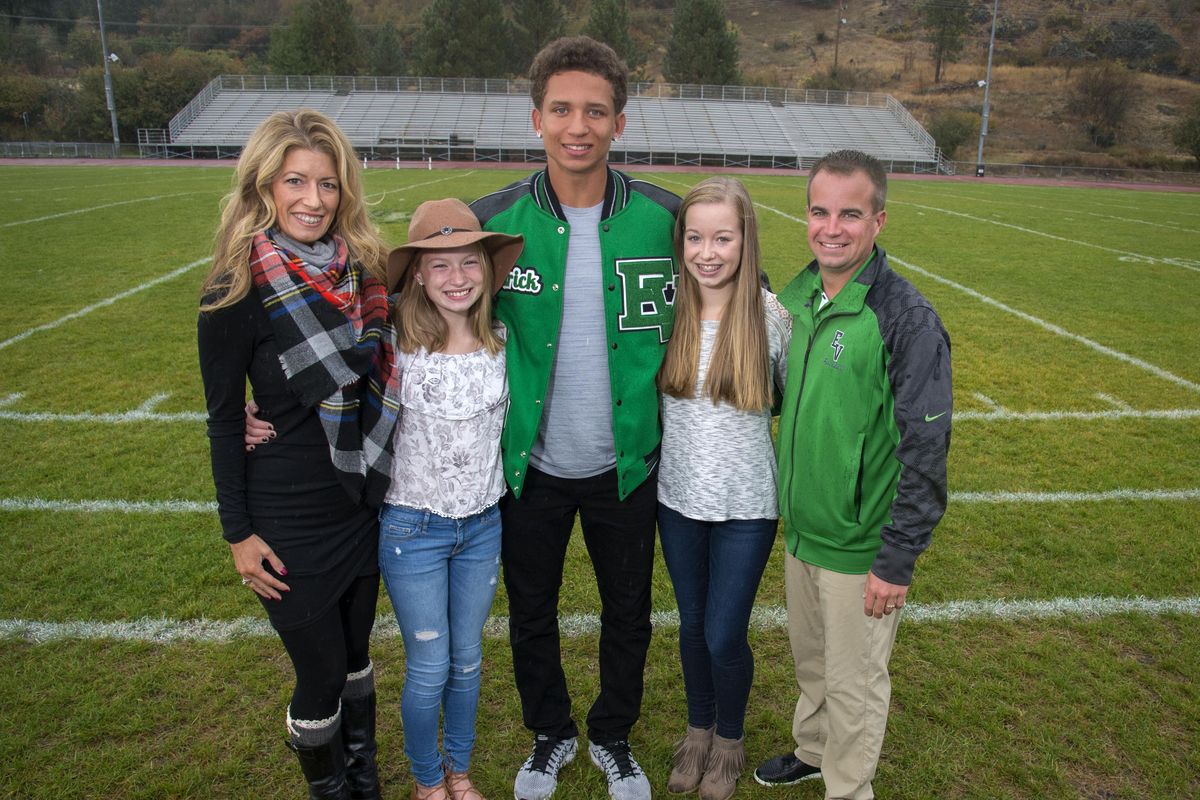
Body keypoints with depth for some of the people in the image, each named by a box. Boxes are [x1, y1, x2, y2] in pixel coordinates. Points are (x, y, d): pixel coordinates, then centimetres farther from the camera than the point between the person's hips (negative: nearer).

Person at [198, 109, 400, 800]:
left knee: (355, 656, 21)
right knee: (323, 675, 10)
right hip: (290, 518, -4)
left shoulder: (365, 271, -1)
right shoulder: (238, 291, -14)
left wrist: (383, 481, 9)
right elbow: (224, 420, -7)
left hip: (364, 504, 4)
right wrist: (239, 532, -6)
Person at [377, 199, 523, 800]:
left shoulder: (500, 343, -5)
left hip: (483, 525, 3)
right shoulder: (398, 348, -15)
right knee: (429, 669, 9)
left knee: (467, 660, 18)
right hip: (413, 528, -3)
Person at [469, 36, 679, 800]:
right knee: (532, 615, 18)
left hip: (628, 465, 1)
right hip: (530, 467, 0)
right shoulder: (491, 221, -11)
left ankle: (613, 737, 45)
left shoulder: (666, 217, -9)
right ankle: (550, 734, 45)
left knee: (628, 616, 17)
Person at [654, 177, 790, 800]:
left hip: (747, 506, -2)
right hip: (678, 498, 3)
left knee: (724, 636, 6)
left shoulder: (771, 315, -12)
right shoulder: (669, 312, -6)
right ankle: (698, 729, 44)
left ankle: (730, 737, 37)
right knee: (693, 625, 18)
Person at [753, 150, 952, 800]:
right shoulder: (797, 297, 2)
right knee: (810, 660, 25)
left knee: (853, 683, 13)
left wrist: (898, 561, -17)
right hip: (799, 529, 6)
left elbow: (925, 449, -19)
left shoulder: (906, 317, -20)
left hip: (860, 546, -6)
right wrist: (785, 505, 12)